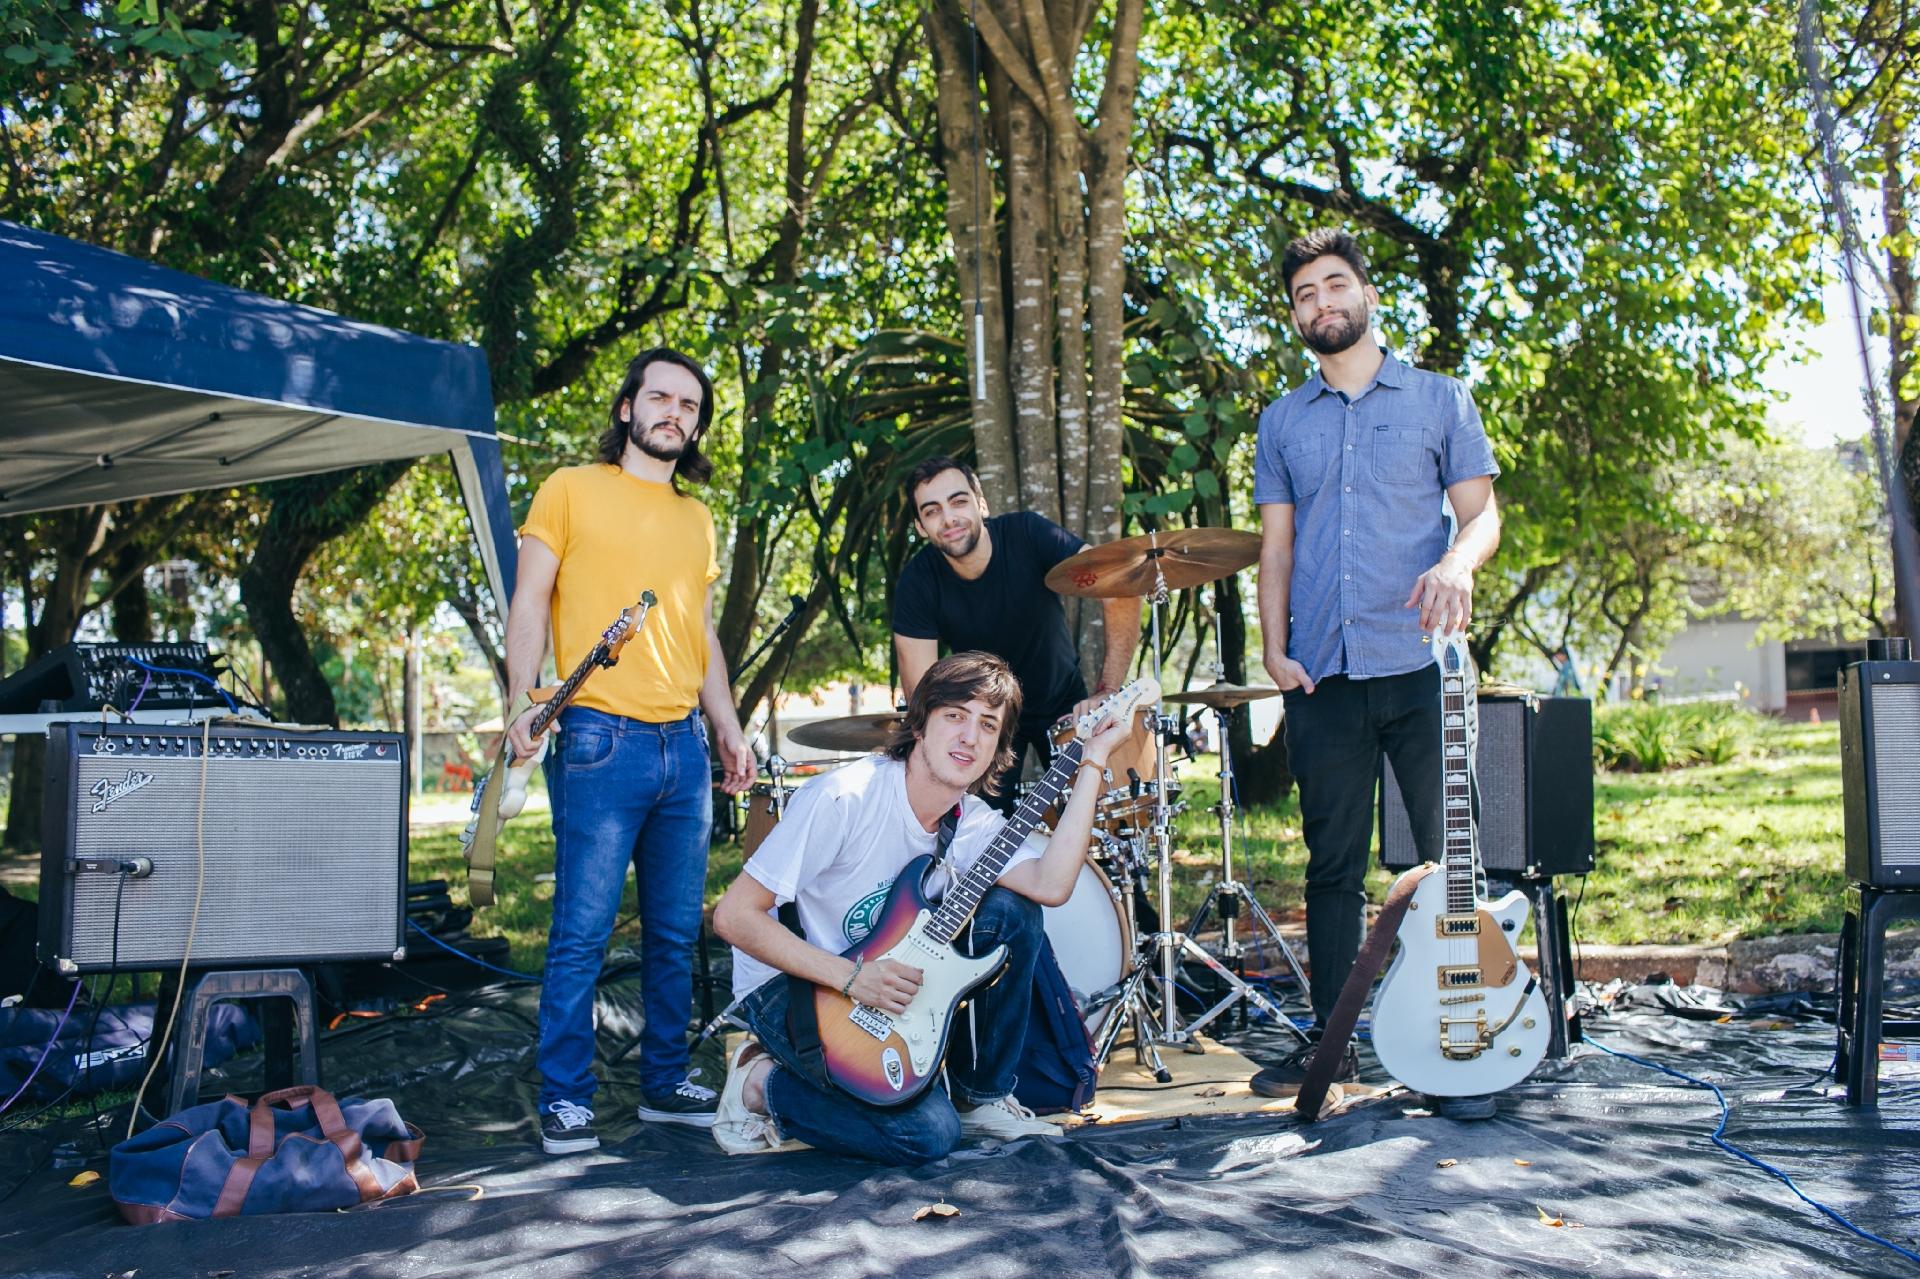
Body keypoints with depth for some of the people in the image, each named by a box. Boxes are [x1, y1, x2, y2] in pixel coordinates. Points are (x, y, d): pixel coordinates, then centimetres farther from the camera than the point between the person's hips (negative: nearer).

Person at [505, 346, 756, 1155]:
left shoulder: (696, 519, 20)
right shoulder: (572, 490, 4)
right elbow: (530, 603, 0)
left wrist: (727, 724, 14)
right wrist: (522, 702, -13)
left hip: (685, 749, 6)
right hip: (601, 741, -5)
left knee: (675, 934, 9)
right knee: (582, 932, -4)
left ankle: (665, 1083, 20)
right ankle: (565, 1101, 5)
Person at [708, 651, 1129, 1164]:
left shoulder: (973, 823, -5)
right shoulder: (845, 799, -25)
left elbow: (1051, 885, -25)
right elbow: (734, 915, -23)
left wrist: (1093, 761, -20)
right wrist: (850, 976, -29)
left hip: (886, 973, 7)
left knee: (1011, 912, -13)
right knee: (927, 1132, -21)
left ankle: (981, 1096, 3)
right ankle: (764, 1083, 1)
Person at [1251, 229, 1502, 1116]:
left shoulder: (1439, 400, 9)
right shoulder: (1282, 421, 16)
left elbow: (1482, 511, 5)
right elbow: (1277, 542, 13)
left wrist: (1458, 562, -18)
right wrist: (1275, 647, 1)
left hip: (1422, 665, -2)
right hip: (1323, 675, 2)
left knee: (1451, 858, 1)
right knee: (1332, 866, 7)